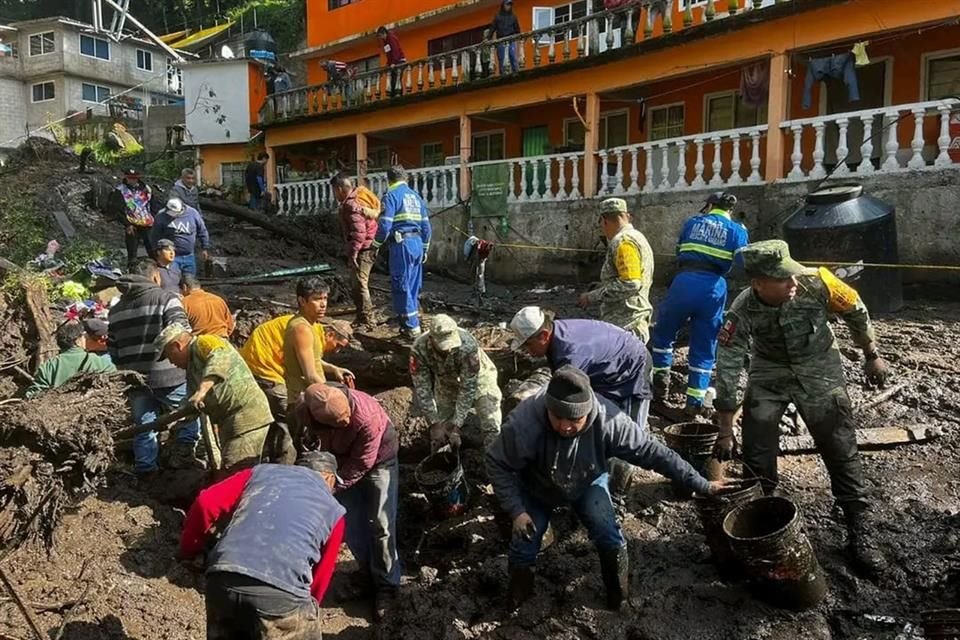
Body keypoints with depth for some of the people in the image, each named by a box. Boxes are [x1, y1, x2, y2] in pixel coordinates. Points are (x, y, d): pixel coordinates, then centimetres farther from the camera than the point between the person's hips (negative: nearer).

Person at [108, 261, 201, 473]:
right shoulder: (166, 298, -5)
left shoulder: (116, 309, 16)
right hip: (168, 378, -6)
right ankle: (184, 450, 0)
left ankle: (144, 470, 18)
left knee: (144, 426, 15)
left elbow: (113, 351, 17)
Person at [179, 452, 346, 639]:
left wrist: (187, 551, 25)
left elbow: (206, 503, 12)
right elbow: (320, 576, 22)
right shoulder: (334, 510, 21)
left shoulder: (261, 471, 24)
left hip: (222, 581, 3)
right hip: (280, 593, -3)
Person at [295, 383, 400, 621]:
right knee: (350, 523, 4)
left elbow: (361, 464, -27)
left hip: (378, 460, -4)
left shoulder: (368, 417, -42)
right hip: (341, 459, 4)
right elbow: (312, 440, -4)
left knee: (380, 523, -6)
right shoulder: (304, 411, -30)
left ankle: (386, 584, 10)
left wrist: (333, 486, -25)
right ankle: (368, 574, 27)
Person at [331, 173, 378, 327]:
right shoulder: (356, 199, 15)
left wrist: (353, 253, -25)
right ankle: (364, 317, 26)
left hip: (363, 249, -11)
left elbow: (359, 231, -25)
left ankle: (366, 321, -4)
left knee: (359, 284, -8)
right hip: (367, 247, 11)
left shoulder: (351, 204, -16)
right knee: (356, 284, 17)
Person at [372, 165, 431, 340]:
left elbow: (385, 225, -13)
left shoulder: (391, 196, -4)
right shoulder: (416, 196, 16)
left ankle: (412, 327, -2)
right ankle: (413, 322, 21)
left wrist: (376, 245, 1)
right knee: (413, 286, 14)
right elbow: (426, 225, 15)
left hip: (401, 243, -7)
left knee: (401, 286, -2)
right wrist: (425, 248, 22)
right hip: (417, 242, 7)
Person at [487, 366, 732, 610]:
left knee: (608, 536, -15)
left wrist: (701, 485, -20)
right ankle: (520, 581, 26)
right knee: (525, 543, -9)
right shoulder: (523, 423, -40)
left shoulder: (607, 420, -36)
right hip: (536, 488, 0)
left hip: (587, 484, 1)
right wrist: (517, 511, -26)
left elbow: (652, 451, -25)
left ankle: (618, 593, 16)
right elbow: (498, 465, -22)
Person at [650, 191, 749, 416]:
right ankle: (695, 401, 12)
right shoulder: (738, 231, 11)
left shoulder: (692, 222, 15)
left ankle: (661, 379, 20)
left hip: (685, 283, 0)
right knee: (704, 348, 10)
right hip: (714, 288, 0)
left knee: (663, 331, 23)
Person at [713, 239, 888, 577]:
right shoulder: (741, 312, -27)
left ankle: (859, 532, 16)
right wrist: (725, 432, -17)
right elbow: (727, 370, -20)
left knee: (841, 451, 2)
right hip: (769, 375, 0)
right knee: (756, 453, -1)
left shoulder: (815, 283, -27)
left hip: (819, 372, 0)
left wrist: (872, 355, 6)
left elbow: (855, 311, -5)